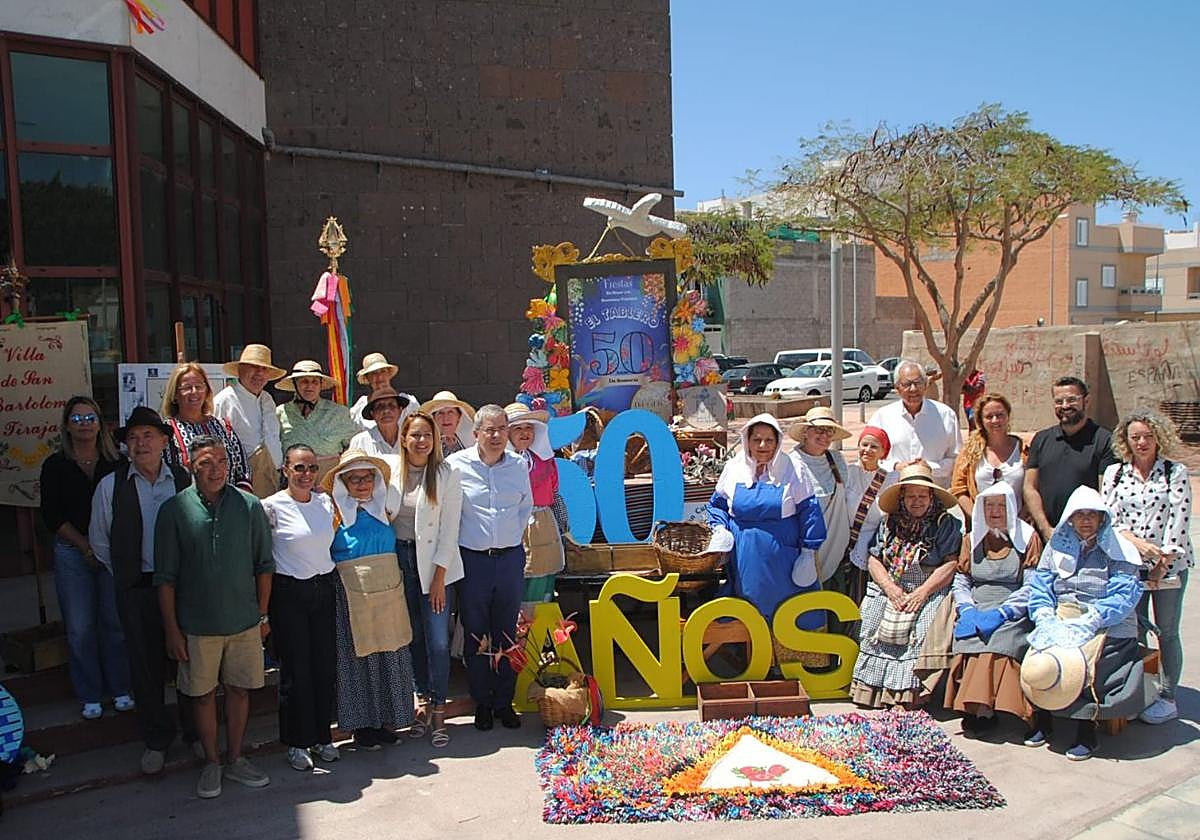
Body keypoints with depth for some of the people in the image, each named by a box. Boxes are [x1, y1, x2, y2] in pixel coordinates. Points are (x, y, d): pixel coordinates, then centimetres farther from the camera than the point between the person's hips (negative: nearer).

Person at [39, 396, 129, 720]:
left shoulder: (116, 463, 4)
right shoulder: (55, 466, 3)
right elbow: (52, 516, -1)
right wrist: (87, 547, -8)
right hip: (72, 553, 0)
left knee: (115, 621, 2)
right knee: (80, 627, 4)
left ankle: (120, 689, 17)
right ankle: (90, 696, 17)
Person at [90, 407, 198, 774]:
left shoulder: (185, 480, 0)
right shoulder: (111, 486, 1)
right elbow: (100, 540, 9)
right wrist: (126, 575, 9)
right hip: (136, 591, 0)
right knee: (146, 665, 9)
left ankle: (195, 732, 25)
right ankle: (156, 740, 26)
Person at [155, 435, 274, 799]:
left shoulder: (249, 506, -2)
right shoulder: (174, 509, -6)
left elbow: (263, 564, 5)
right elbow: (165, 576, -3)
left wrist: (262, 615, 5)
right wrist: (172, 629, -5)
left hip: (244, 621, 1)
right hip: (197, 624, -1)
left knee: (239, 689, 11)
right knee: (203, 695, 10)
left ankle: (236, 759, 28)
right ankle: (211, 764, 28)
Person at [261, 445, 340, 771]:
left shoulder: (325, 502, 5)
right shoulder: (272, 506, -10)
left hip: (324, 588, 5)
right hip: (289, 593, -4)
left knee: (326, 665, 9)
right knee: (295, 669, 3)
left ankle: (322, 736, 25)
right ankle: (297, 742, 19)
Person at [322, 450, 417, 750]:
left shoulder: (384, 506, 12)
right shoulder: (335, 512, 0)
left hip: (389, 591, 4)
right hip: (353, 595, -4)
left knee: (391, 655, 6)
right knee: (359, 656, 2)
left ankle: (388, 719, 19)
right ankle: (362, 725, 15)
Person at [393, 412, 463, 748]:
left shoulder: (447, 475, -6)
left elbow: (449, 530, -6)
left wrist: (439, 577, -9)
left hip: (434, 564, -2)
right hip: (399, 559, 2)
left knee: (438, 640, -4)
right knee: (414, 636, 10)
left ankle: (438, 711, 9)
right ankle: (424, 701, 25)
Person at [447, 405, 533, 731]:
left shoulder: (519, 466, 4)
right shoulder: (456, 465, -6)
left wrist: (514, 536, 11)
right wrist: (456, 544, 0)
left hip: (511, 557, 3)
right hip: (472, 559, -2)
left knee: (507, 634, 9)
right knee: (476, 634, 7)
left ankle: (504, 702, 22)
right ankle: (482, 704, 21)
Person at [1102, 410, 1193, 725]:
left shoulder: (1176, 473, -2)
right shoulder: (1114, 473, 5)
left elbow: (1179, 522, -7)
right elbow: (1109, 519, -1)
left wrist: (1162, 563, -12)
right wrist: (1135, 541, -17)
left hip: (1169, 565, -2)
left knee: (1167, 632, 6)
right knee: (1133, 631, 7)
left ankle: (1167, 698, 16)